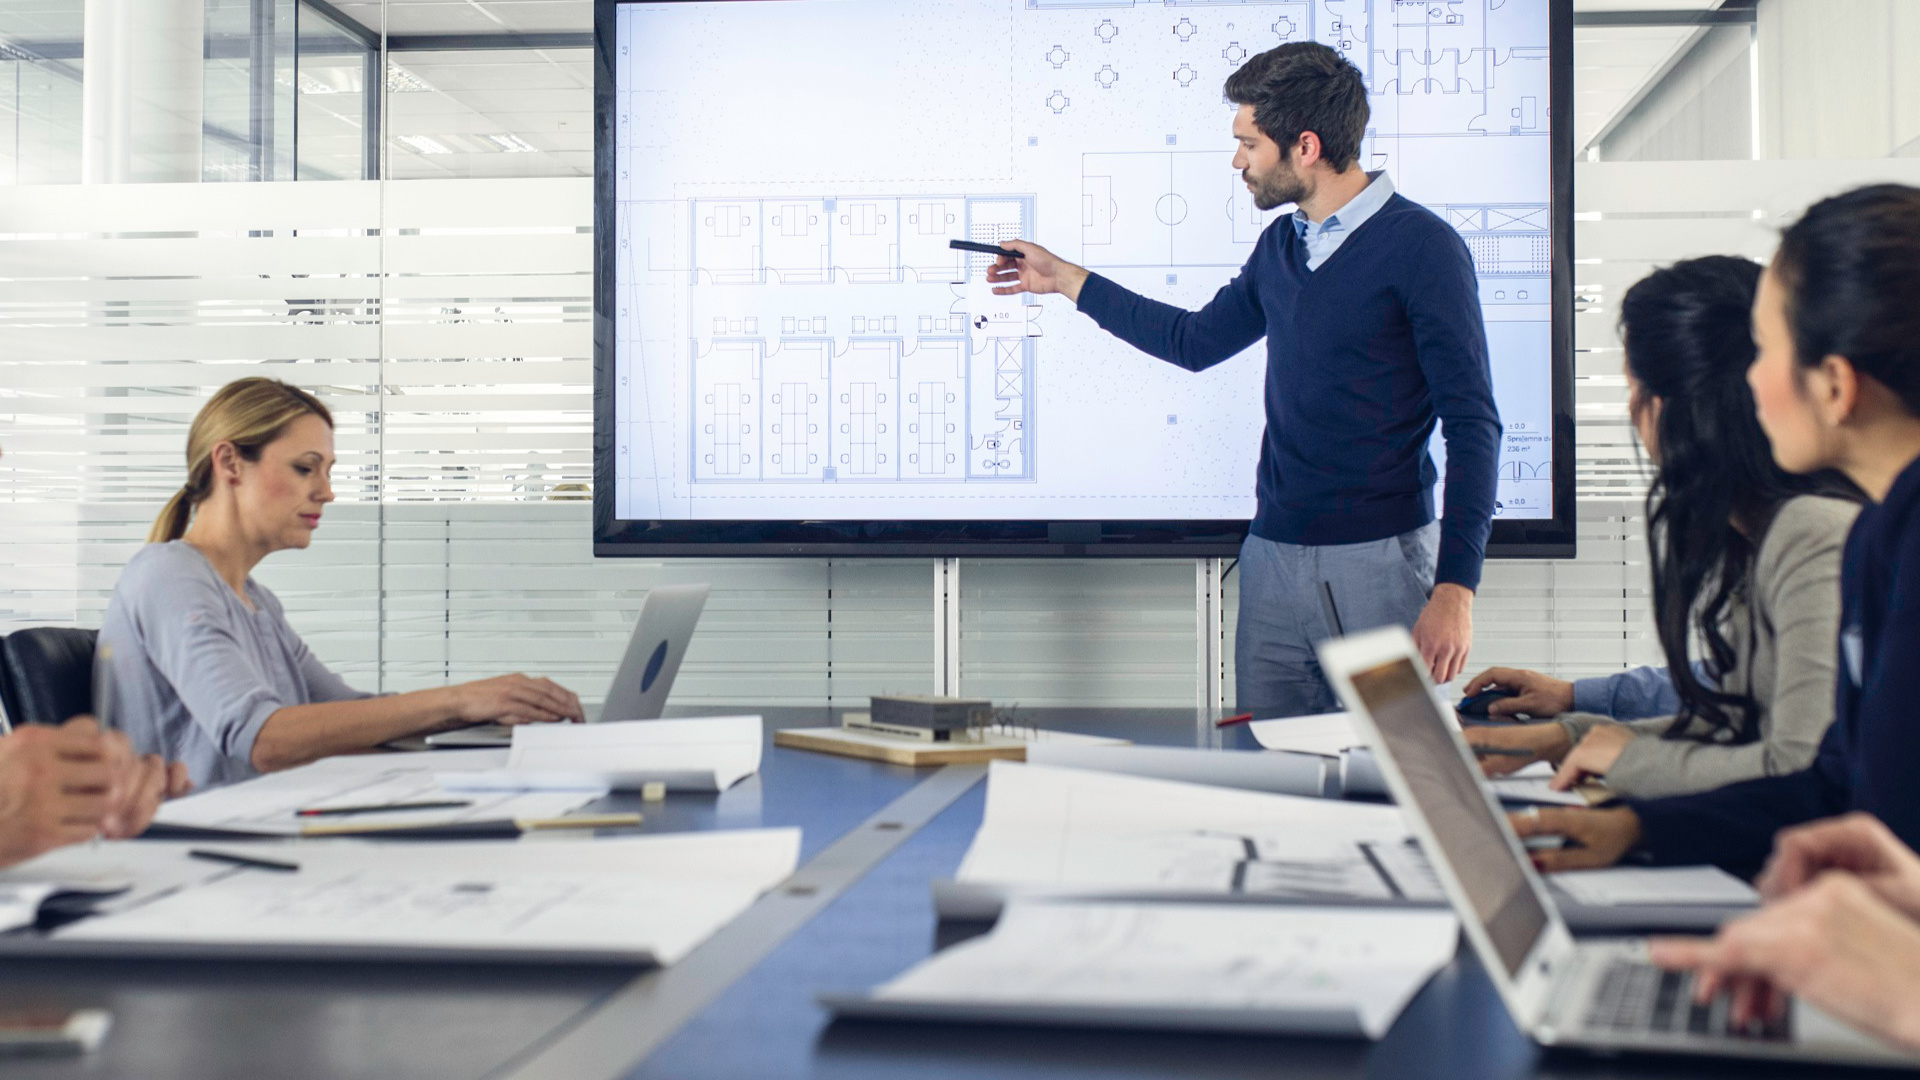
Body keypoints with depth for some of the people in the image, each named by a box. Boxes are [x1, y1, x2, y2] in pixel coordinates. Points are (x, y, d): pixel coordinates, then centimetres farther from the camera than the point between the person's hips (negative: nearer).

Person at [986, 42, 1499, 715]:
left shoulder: (1421, 247, -9)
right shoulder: (1280, 245, 13)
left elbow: (1472, 424, -11)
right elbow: (1196, 340, 29)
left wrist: (1455, 589, -18)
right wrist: (1063, 278, 30)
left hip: (1379, 560, -6)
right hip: (1272, 558, 6)